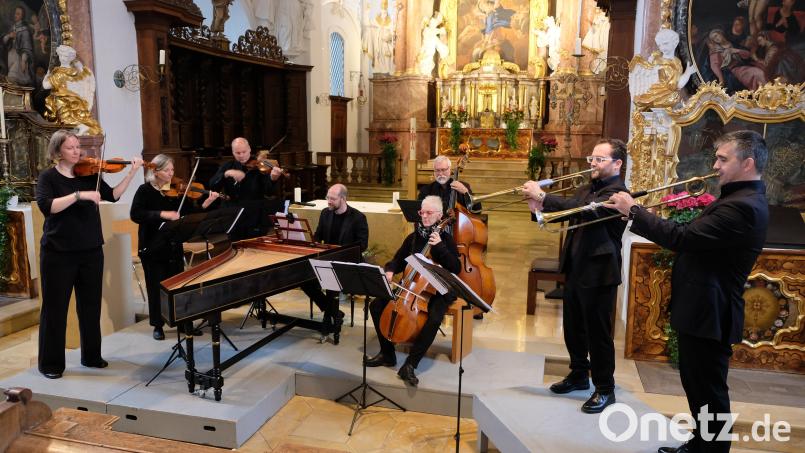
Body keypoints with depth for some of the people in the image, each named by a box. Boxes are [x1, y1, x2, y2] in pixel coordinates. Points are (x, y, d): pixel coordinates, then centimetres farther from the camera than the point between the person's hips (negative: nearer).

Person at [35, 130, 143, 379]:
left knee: (91, 305, 13)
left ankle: (91, 356, 26)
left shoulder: (89, 174, 7)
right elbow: (47, 206, -21)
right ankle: (51, 363, 17)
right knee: (55, 308, 5)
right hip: (58, 253, -4)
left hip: (91, 251, 4)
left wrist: (132, 172, -11)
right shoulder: (49, 177, -5)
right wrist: (79, 195, -29)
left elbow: (113, 195, -2)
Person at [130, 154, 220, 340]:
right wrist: (162, 214, -28)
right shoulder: (145, 190, -5)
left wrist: (206, 203, -18)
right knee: (157, 287, 5)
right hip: (153, 247, -3)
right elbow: (135, 215, -18)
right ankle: (158, 325, 18)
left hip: (174, 246, 3)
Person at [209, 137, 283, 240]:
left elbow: (267, 191, -15)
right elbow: (212, 186, -3)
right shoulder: (227, 166, 8)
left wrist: (272, 179, -36)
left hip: (255, 214, -2)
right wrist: (226, 174, -19)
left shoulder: (258, 167, -2)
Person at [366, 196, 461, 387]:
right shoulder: (413, 237, 7)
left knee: (434, 319, -35)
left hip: (437, 291, -5)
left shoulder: (446, 239, -6)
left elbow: (456, 269, -16)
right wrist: (390, 271, -8)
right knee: (376, 305, -10)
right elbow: (398, 260, 15)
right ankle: (387, 354, 3)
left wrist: (440, 246, -25)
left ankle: (410, 365, -24)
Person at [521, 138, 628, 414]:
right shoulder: (587, 189, 13)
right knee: (573, 328, 18)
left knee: (598, 333, 2)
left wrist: (543, 197, -32)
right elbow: (569, 209, 4)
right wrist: (540, 207, -18)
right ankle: (579, 375, 36)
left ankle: (605, 389, 18)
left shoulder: (617, 192, -15)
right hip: (575, 269, 8)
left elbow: (586, 209, -31)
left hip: (598, 273, -8)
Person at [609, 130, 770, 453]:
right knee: (698, 386, 23)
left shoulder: (744, 206, -24)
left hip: (708, 313, -11)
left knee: (708, 392, 4)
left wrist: (634, 211, -19)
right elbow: (697, 237, 12)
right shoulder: (739, 198, 11)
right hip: (701, 308, 11)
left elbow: (682, 238, -28)